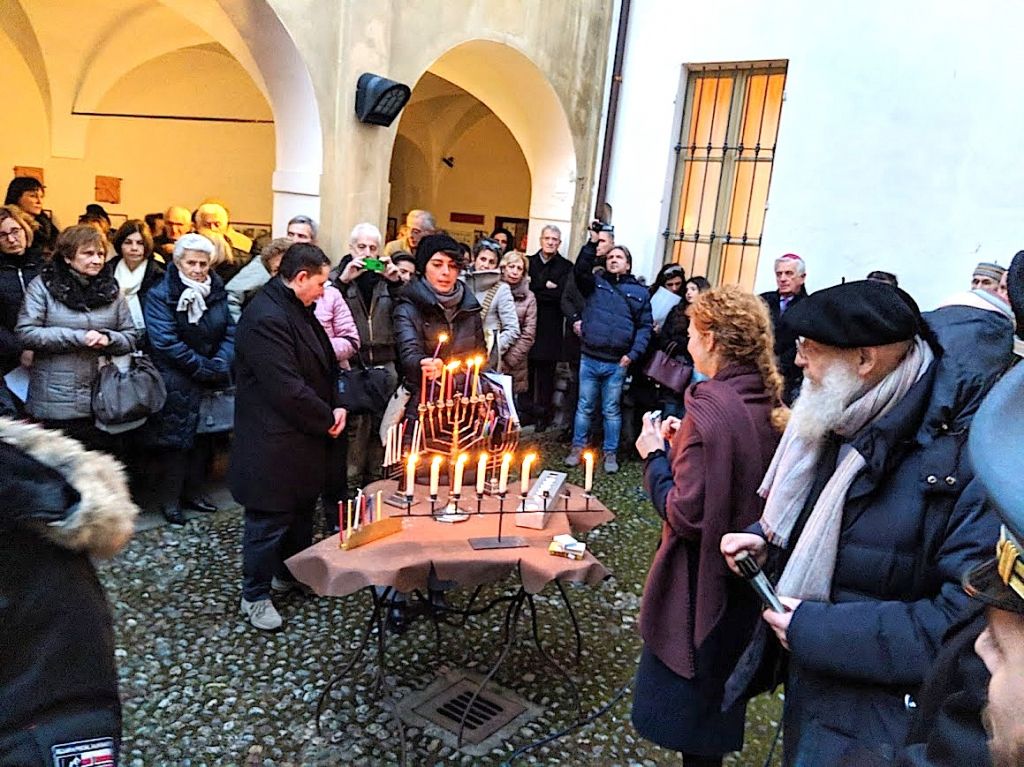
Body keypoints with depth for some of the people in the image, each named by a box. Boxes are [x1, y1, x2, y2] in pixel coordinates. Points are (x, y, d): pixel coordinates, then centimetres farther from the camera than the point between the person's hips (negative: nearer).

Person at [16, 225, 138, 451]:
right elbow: (27, 333, -10)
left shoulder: (111, 289, 8)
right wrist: (78, 337, -17)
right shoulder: (43, 285, -1)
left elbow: (131, 337, 8)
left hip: (101, 402, 3)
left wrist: (108, 339, -13)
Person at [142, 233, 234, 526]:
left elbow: (230, 332, 3)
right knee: (177, 439, 0)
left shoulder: (217, 292, 6)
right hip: (177, 384, -5)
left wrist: (220, 365, -14)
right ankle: (169, 499, 14)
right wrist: (203, 367, -17)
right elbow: (166, 342, -18)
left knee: (204, 438, 12)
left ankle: (193, 491, 27)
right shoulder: (161, 295, -10)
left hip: (211, 381, 5)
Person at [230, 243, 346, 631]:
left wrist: (335, 406, 0)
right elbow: (287, 388, -26)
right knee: (270, 520, 4)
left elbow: (325, 363, 15)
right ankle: (255, 596, 21)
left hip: (303, 437, 10)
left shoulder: (299, 310, 10)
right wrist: (327, 420, -14)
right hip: (274, 443, -10)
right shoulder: (265, 318, -23)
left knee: (303, 509, 22)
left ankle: (290, 574, 41)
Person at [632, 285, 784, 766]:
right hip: (744, 579, 8)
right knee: (718, 698, 27)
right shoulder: (769, 405, 0)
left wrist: (656, 454, -13)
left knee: (682, 717, 10)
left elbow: (686, 514, -26)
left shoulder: (710, 410, -25)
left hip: (701, 586, -8)